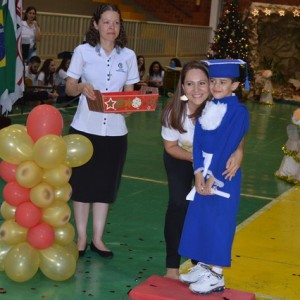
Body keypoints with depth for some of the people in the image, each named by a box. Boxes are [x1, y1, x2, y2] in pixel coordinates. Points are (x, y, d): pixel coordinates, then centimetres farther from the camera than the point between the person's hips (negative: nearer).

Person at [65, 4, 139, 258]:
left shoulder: (128, 56, 4)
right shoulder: (83, 51, -2)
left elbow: (129, 92, 8)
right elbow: (69, 87, -1)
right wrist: (82, 88, -23)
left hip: (115, 130, 2)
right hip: (85, 128, -2)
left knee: (106, 185, 8)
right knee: (82, 183, 4)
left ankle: (98, 238, 19)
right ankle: (81, 238, 16)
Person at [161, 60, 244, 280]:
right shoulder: (173, 112, -29)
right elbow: (171, 147, -13)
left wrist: (238, 152, -43)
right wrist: (195, 158, -28)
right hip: (180, 158, 0)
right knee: (178, 205, -10)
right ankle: (172, 266, 2)